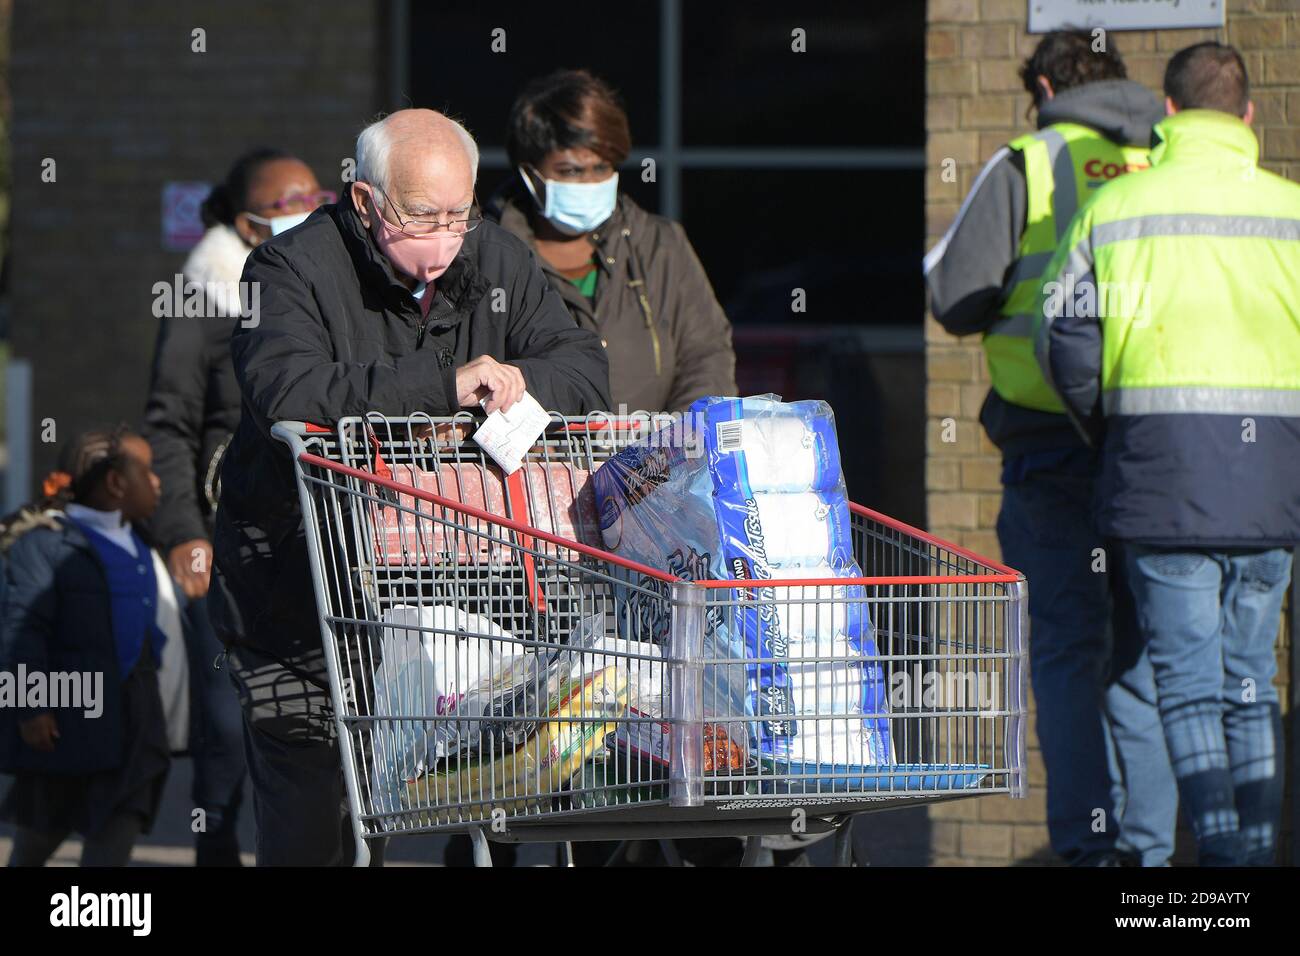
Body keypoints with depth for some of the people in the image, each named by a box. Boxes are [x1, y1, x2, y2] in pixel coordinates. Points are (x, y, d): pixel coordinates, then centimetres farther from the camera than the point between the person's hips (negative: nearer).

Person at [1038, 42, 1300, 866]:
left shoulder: (1113, 210, 1)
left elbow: (1066, 344, -1)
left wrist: (1106, 430, 15)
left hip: (1163, 475, -2)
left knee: (1188, 683, -1)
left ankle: (1224, 855, -13)